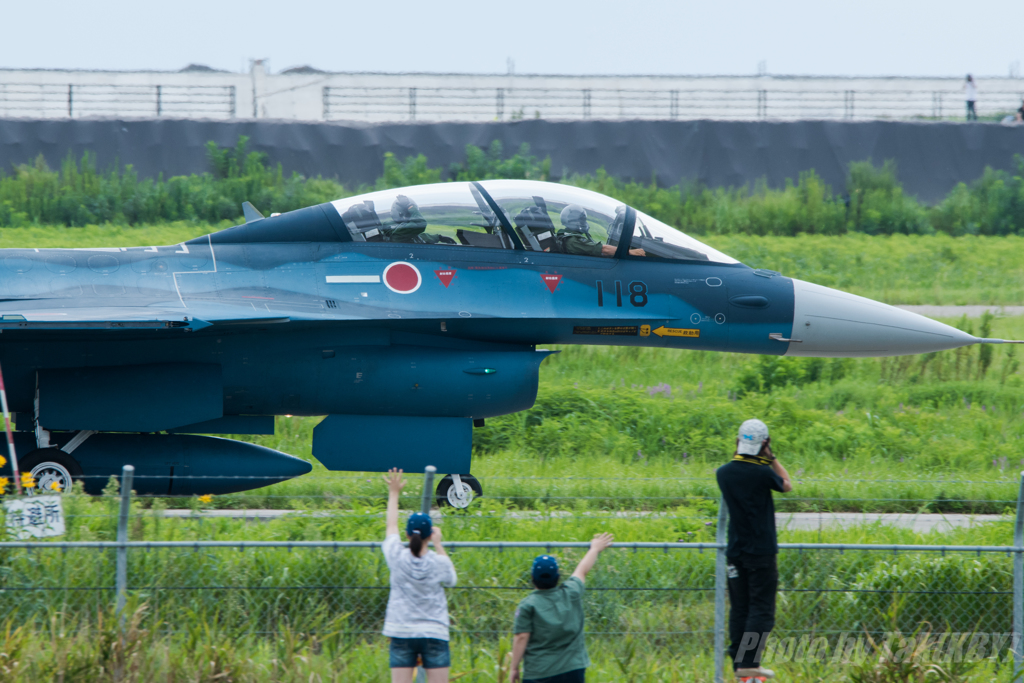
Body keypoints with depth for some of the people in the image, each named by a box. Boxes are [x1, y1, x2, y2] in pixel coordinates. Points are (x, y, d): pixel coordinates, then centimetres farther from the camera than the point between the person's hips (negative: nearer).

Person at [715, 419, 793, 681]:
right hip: (761, 551, -5)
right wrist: (772, 458, 7)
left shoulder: (724, 473, 0)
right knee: (761, 609, -3)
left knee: (739, 609, 11)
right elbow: (787, 485, 4)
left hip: (735, 551, 5)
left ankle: (738, 662, 11)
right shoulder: (763, 473, -15)